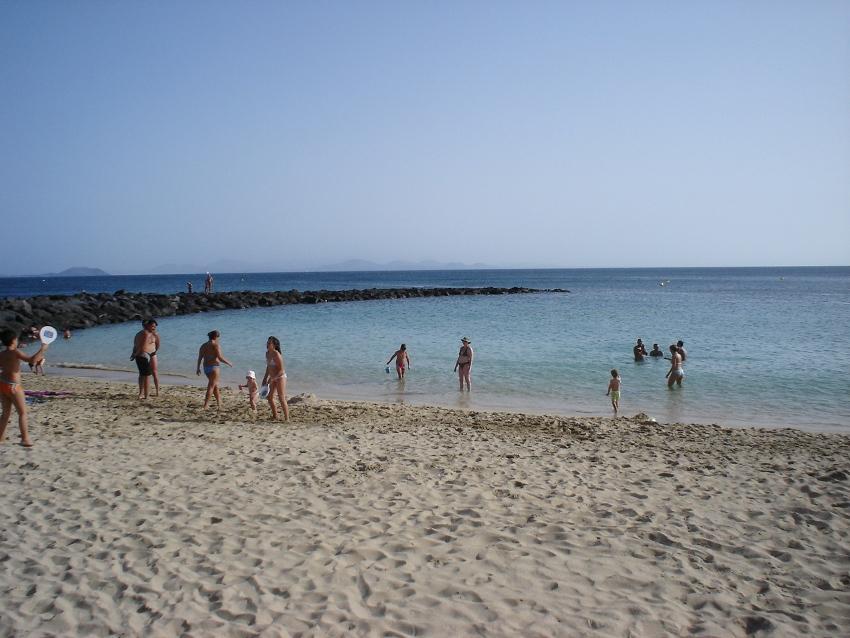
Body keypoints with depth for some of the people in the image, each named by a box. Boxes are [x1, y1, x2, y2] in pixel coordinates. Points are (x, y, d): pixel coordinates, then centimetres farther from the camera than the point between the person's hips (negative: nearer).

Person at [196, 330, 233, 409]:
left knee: (215, 385, 20)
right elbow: (220, 357, -16)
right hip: (213, 367, -8)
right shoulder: (216, 345, -9)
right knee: (211, 386, -5)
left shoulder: (203, 345, 12)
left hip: (206, 368, 8)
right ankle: (205, 406, -10)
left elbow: (199, 358, 9)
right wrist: (228, 363, -3)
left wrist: (198, 368, 13)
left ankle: (219, 403, 29)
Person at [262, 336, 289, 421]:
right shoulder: (267, 353, 5)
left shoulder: (276, 354, -21)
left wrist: (272, 378, -26)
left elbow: (281, 370, -22)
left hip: (280, 377, -9)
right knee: (270, 397, 14)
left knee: (281, 399, -10)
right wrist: (265, 378, 15)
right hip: (273, 378, 9)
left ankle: (286, 419, -5)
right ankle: (275, 416, 27)